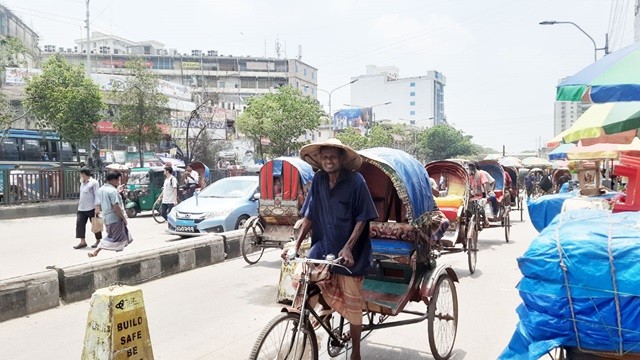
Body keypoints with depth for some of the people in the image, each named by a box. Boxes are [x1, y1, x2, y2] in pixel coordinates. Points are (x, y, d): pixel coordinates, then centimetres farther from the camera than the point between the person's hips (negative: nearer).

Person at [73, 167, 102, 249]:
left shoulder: (94, 182, -7)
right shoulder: (82, 183, 16)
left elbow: (97, 195, -12)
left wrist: (97, 207, -18)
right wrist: (79, 203, 21)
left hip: (91, 208, -8)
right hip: (81, 209, 8)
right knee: (80, 224, -1)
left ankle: (98, 241, 13)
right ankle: (83, 242, 4)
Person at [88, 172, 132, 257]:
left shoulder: (101, 190, 11)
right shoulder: (112, 190, -18)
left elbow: (98, 205, 13)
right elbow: (116, 207, -22)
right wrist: (123, 218, -15)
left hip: (106, 218, 9)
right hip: (115, 218, -9)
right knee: (113, 238, -2)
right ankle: (96, 252, -6)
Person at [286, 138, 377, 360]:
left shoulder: (355, 181, -13)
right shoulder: (318, 180, -1)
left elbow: (362, 219, -12)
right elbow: (309, 216, 2)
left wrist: (348, 248, -22)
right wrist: (296, 245, -6)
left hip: (349, 252, -4)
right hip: (323, 245, 4)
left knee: (352, 304, 7)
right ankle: (326, 307, 14)